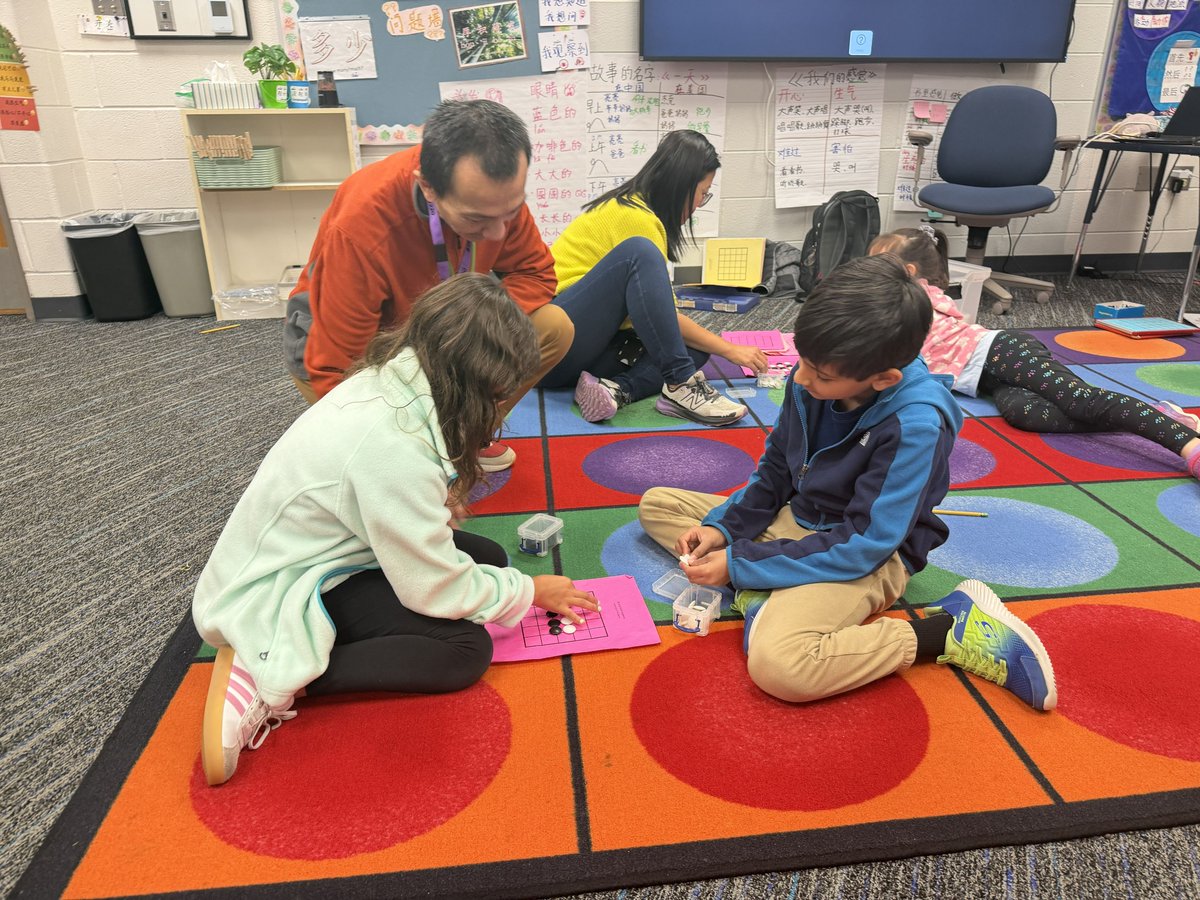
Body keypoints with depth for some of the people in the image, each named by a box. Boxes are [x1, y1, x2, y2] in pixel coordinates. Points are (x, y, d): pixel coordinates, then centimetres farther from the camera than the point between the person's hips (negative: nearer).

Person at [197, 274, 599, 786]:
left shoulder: (389, 381, -6)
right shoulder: (393, 443, -33)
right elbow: (435, 589, -22)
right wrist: (531, 591, -9)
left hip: (310, 553, 10)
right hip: (281, 596, -10)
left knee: (488, 557, 3)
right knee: (466, 650, -17)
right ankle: (272, 676, -13)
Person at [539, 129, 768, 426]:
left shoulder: (630, 204, 15)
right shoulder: (633, 215, -13)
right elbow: (660, 312, -12)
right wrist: (730, 350, -5)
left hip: (587, 348, 10)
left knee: (695, 347, -3)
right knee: (638, 252, -28)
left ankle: (618, 389, -24)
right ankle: (681, 384, -31)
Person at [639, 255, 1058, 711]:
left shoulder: (916, 426, -28)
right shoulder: (809, 382, -11)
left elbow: (862, 546, -26)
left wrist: (740, 565, -25)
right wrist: (723, 526, -8)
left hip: (867, 558, -7)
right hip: (792, 521, 7)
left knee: (777, 664, -36)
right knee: (656, 503, 6)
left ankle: (949, 628, -14)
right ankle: (761, 594, -13)